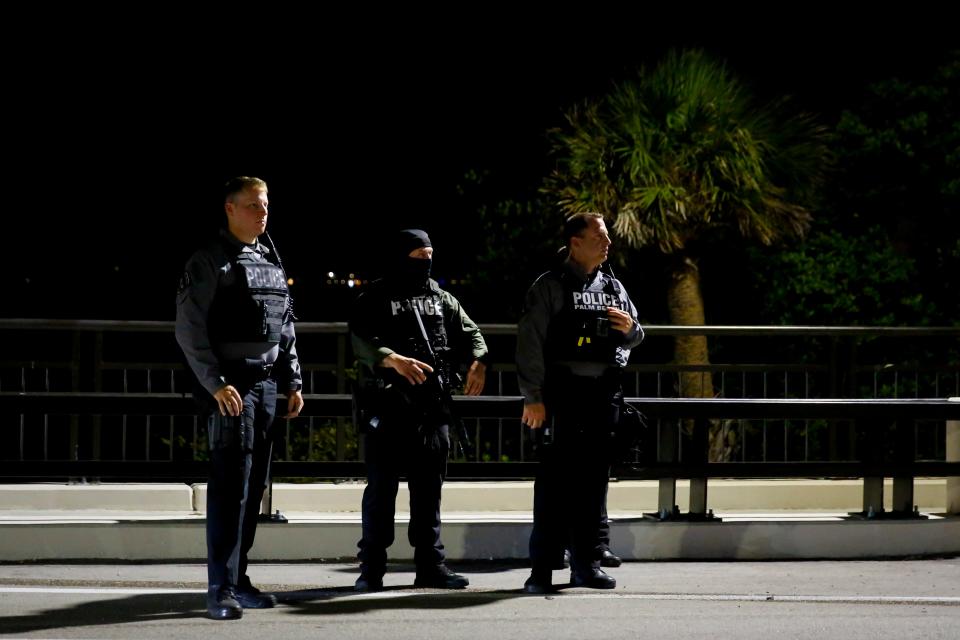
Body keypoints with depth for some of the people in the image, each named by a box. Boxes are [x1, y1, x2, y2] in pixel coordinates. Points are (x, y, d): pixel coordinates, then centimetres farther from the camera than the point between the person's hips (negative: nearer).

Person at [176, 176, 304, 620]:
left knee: (253, 486, 8)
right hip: (229, 385, -7)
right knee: (230, 486, -11)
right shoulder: (209, 263, -5)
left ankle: (238, 580, 16)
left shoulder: (272, 263, 16)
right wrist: (216, 383, -18)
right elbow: (190, 330, -11)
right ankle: (221, 589, -12)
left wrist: (293, 382, 14)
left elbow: (286, 329, 21)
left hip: (266, 384, 7)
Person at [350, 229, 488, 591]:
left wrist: (477, 362, -11)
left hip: (433, 409, 4)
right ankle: (371, 569, 4)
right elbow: (361, 341, -13)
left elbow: (470, 333, 11)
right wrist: (393, 360, -31)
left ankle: (430, 565, 13)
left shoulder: (442, 300, 16)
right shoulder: (375, 300, 1)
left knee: (429, 489, 8)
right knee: (381, 489, -1)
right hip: (387, 408, -4)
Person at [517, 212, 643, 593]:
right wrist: (533, 398, -13)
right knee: (555, 479, -6)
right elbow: (529, 343, -7)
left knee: (594, 479, 9)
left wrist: (631, 329, 0)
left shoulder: (613, 287, 16)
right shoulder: (550, 287, -2)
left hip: (604, 392, 6)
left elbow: (635, 339, 25)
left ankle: (586, 563, 16)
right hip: (564, 390, -5)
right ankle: (542, 568, -4)